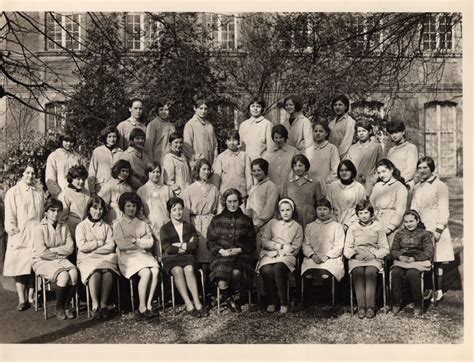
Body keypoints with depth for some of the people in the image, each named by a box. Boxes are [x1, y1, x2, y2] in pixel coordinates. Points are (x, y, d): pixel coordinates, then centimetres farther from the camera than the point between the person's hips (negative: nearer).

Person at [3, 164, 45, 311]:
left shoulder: (39, 191, 9)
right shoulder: (13, 192, -1)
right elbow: (9, 216, -3)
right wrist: (12, 230, -11)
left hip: (36, 234, 2)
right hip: (19, 235, -2)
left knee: (33, 266, 2)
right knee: (19, 266, -2)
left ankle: (31, 297, 13)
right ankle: (22, 300, 5)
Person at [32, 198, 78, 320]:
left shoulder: (64, 227, 9)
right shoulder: (40, 228, -7)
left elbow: (70, 247, 1)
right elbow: (41, 252, -15)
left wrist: (53, 250, -11)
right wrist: (58, 254, -5)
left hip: (61, 259, 4)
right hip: (43, 261, -4)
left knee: (74, 273, -27)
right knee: (63, 276, -30)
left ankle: (66, 306, -7)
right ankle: (59, 308, -7)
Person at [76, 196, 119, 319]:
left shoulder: (106, 227, 18)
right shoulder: (81, 226, 11)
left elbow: (111, 246, 3)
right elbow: (82, 246, -5)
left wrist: (93, 249, -7)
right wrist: (100, 243, -1)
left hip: (105, 258, 2)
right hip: (86, 260, -2)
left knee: (107, 270, -33)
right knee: (95, 271, -35)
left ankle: (104, 304, -25)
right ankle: (95, 305, -28)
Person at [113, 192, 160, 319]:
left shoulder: (143, 224, 20)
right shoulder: (118, 225, 9)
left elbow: (150, 242, 7)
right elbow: (121, 244, -6)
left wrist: (134, 241, -5)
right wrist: (141, 243, -2)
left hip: (144, 255, 4)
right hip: (128, 257, -4)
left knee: (155, 271, -28)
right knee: (146, 273, -30)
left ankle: (149, 304, -20)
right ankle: (142, 307, -18)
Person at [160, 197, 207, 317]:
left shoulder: (189, 226, 19)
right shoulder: (165, 228, 12)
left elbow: (195, 244, 5)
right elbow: (166, 247, -3)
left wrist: (180, 246, -6)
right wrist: (186, 245, -3)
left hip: (187, 256, 1)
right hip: (171, 258, -1)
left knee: (189, 269, -33)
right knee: (177, 270, -34)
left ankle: (197, 302, -36)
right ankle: (188, 304, -35)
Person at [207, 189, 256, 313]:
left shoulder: (246, 220, 14)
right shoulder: (216, 220, 13)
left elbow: (251, 244, 12)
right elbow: (210, 242, 11)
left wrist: (239, 250, -7)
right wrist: (221, 250, -8)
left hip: (241, 255, 0)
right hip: (221, 255, 0)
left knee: (236, 272, -34)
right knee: (222, 272, -33)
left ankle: (234, 297, -2)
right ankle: (229, 299, -2)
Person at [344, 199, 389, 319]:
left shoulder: (378, 227, 12)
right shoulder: (353, 227, 14)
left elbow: (385, 248, 7)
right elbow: (347, 249, 8)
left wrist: (373, 255, -10)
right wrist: (355, 255, -12)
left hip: (374, 258, -1)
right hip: (356, 258, 1)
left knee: (370, 272, -32)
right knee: (358, 272, -31)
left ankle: (370, 307, -33)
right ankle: (360, 307, -32)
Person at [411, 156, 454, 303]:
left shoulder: (440, 186, -3)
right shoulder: (417, 188, 14)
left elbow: (444, 211, -6)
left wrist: (439, 230, -12)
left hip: (435, 229, -5)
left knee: (437, 261, -2)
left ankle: (438, 291, 7)